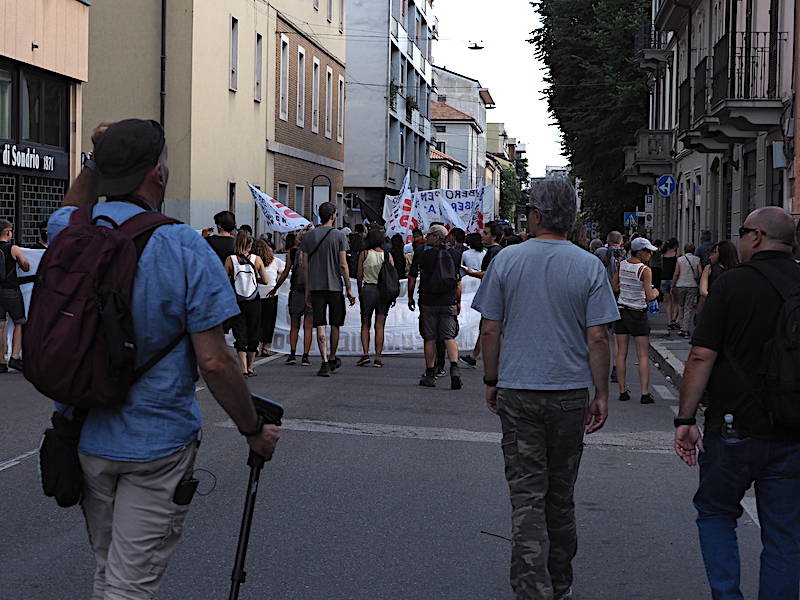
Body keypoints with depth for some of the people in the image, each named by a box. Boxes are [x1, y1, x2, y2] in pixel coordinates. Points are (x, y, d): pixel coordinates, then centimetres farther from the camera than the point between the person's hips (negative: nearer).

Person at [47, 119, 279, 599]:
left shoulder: (68, 233, -2)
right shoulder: (185, 249, -18)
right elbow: (213, 361, -19)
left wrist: (96, 162, 17)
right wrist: (255, 431, -7)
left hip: (83, 437, 6)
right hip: (157, 444, -5)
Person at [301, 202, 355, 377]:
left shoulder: (309, 236, 5)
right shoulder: (339, 236, -4)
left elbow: (305, 265, 4)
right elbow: (343, 265, -7)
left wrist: (307, 290, 11)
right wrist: (349, 289, -1)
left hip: (315, 287, 2)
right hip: (335, 286, -2)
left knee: (320, 325, -1)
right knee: (335, 324, 14)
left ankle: (325, 362, -9)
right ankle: (332, 359, 27)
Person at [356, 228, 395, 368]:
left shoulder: (364, 254, -1)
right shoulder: (388, 255, 1)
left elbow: (359, 275, -1)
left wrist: (359, 291, 10)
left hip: (367, 289, -1)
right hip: (384, 291, 1)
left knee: (365, 324, 9)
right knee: (380, 325, 4)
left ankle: (365, 353, -4)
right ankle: (378, 357, 1)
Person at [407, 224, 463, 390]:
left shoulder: (421, 252, -2)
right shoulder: (453, 254, 4)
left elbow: (412, 277, 2)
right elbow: (458, 281, 6)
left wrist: (410, 297, 13)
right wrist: (458, 301, 14)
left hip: (428, 301, -2)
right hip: (449, 302, 2)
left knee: (429, 338, 5)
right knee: (449, 337, 2)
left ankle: (430, 374, 8)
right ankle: (454, 368, -18)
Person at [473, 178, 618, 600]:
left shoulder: (507, 260, -3)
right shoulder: (589, 267, -4)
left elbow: (490, 330, -1)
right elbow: (598, 337, -6)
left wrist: (491, 381, 11)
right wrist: (602, 394, 2)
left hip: (517, 392, -1)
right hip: (570, 392, 1)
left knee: (527, 495, 1)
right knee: (561, 495, 14)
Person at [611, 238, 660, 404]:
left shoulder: (622, 265, 2)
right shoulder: (645, 270, -16)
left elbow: (614, 287, 13)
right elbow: (649, 297, -18)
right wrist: (655, 292, 2)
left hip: (621, 311, 5)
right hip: (638, 314, -5)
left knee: (621, 354, 7)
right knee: (643, 356, 1)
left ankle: (623, 391, 8)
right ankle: (645, 393, -3)